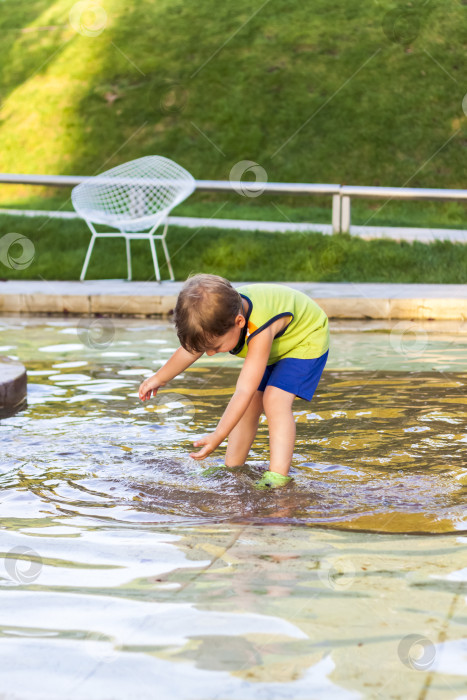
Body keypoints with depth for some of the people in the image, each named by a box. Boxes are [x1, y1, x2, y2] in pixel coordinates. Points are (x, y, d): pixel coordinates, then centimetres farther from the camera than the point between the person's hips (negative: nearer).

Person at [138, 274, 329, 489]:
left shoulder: (260, 331, -46)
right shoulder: (221, 313, -22)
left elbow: (244, 391, -44)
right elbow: (191, 348, 0)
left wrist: (217, 437, -44)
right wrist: (159, 378, 13)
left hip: (307, 339, -8)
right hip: (273, 345, 8)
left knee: (275, 399, -25)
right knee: (252, 401, 1)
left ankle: (278, 476, -27)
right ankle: (231, 469, 13)